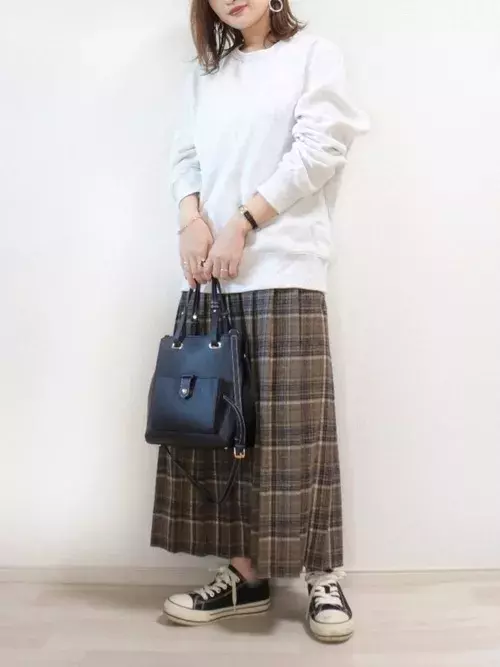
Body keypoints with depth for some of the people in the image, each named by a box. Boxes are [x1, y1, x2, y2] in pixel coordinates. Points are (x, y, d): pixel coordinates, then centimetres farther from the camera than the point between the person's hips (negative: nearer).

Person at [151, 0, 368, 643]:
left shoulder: (314, 54, 10)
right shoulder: (203, 74, 23)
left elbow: (318, 150, -3)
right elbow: (186, 158, 15)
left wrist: (242, 225, -9)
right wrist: (192, 222, -6)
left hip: (283, 268, -4)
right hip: (212, 275, 5)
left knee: (291, 425, -6)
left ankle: (323, 579, 7)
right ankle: (244, 573, 11)